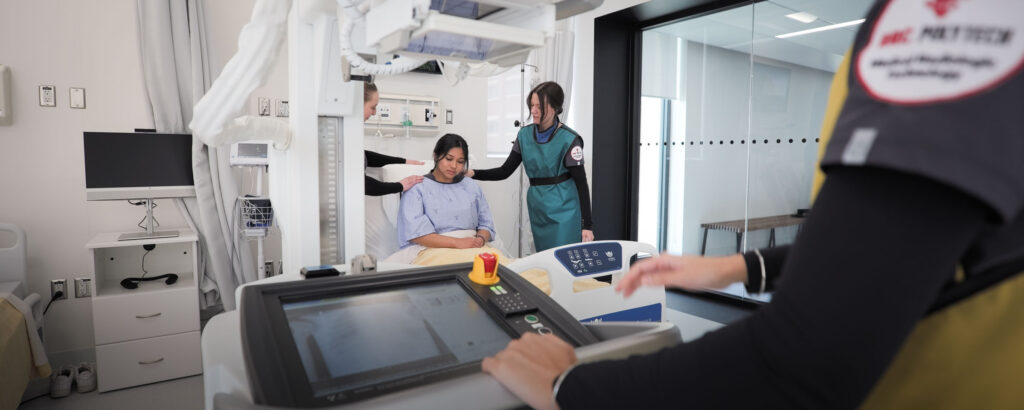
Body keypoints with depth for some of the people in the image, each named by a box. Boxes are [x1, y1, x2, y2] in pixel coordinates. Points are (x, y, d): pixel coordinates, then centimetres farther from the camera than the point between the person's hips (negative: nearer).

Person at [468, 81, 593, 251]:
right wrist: (473, 173, -10)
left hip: (563, 210, -5)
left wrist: (587, 225, -9)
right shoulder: (525, 135, 3)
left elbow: (581, 183, -9)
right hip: (538, 208, 5)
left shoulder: (568, 139, -12)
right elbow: (505, 171, 5)